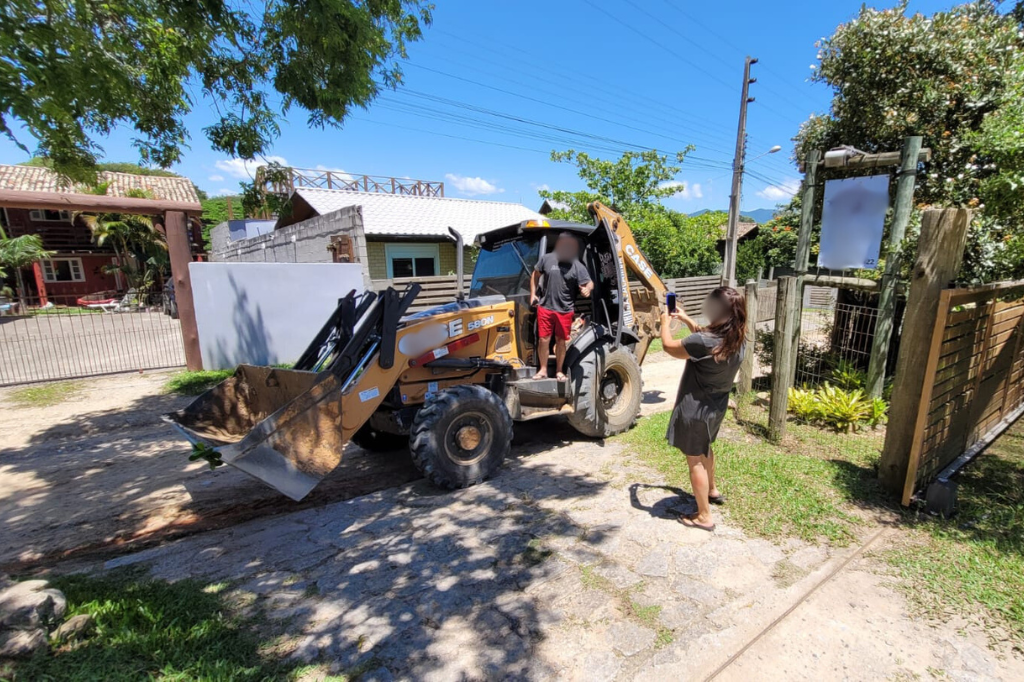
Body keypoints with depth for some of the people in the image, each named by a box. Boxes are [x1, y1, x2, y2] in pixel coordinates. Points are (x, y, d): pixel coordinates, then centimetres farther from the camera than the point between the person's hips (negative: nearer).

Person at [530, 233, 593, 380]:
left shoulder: (577, 266, -3)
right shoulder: (546, 259, 1)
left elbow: (589, 283, -7)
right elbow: (535, 275, 14)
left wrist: (587, 289, -31)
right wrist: (533, 294, 7)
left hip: (565, 310, 0)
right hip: (545, 307, 1)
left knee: (561, 341, 8)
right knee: (544, 340, 3)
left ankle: (559, 371, 23)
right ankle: (543, 370, 18)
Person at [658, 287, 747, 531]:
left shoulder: (706, 342, -31)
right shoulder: (737, 339, -6)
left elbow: (669, 346, -17)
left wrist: (665, 321, 0)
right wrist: (685, 319, 14)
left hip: (696, 409, -8)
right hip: (716, 406, 8)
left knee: (695, 460, 8)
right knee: (705, 449, 31)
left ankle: (704, 517, 22)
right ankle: (712, 490, 53)